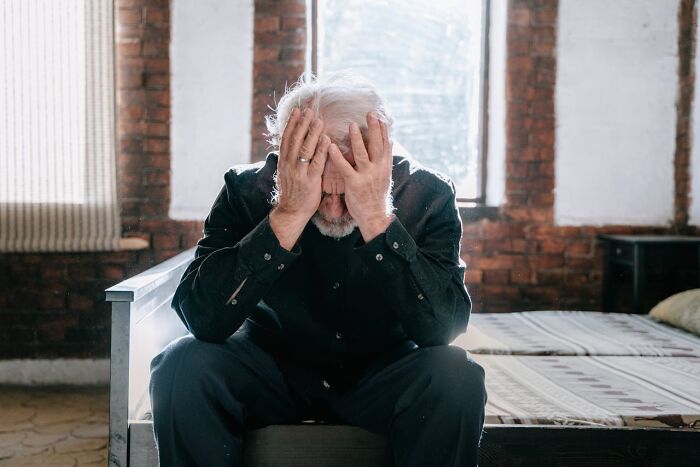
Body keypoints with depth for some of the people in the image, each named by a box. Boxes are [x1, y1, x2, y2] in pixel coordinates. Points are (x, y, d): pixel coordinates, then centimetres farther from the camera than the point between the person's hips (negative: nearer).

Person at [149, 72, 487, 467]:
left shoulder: (427, 194, -17)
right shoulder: (247, 189, -17)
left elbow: (444, 327, -28)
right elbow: (201, 317, -28)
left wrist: (377, 218, -38)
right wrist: (288, 215, -37)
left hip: (381, 371, 0)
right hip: (274, 367, 1)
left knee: (456, 377, -30)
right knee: (184, 366, -27)